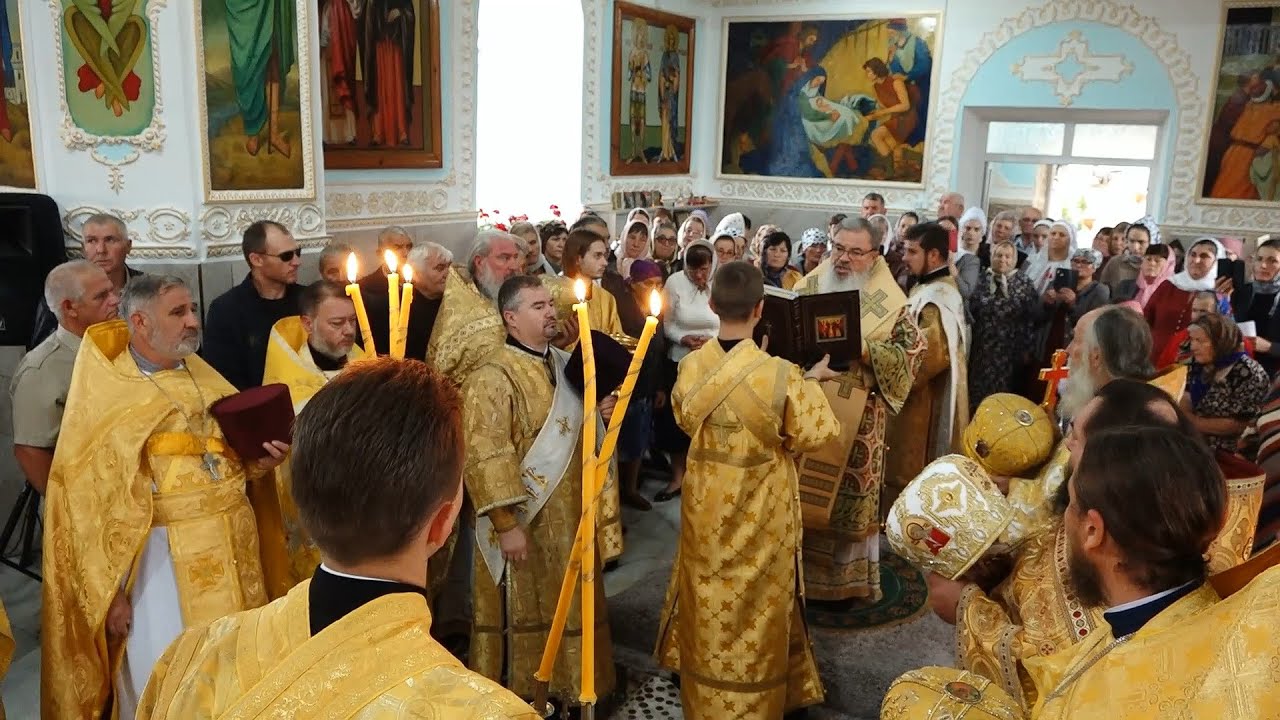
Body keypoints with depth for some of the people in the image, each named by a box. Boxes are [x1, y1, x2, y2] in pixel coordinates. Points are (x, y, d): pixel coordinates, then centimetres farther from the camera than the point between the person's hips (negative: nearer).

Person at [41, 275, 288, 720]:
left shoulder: (205, 378, 9)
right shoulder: (100, 397, -8)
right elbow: (86, 501, -8)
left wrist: (262, 461, -7)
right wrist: (109, 591, -10)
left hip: (229, 551, 5)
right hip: (158, 559, -5)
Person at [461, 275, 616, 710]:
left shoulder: (563, 363, 7)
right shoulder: (493, 378, -18)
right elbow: (486, 458, -22)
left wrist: (601, 413, 0)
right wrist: (506, 523, -24)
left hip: (567, 513, 8)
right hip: (525, 518, -8)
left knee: (567, 604, 19)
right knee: (524, 609, 7)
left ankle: (565, 684, 37)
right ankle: (521, 694, 25)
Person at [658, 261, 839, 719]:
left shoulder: (690, 368, -13)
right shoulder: (780, 374, -25)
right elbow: (819, 433, -13)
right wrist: (810, 383, 1)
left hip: (707, 505, 3)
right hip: (762, 510, -3)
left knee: (709, 600, 22)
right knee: (759, 606, 16)